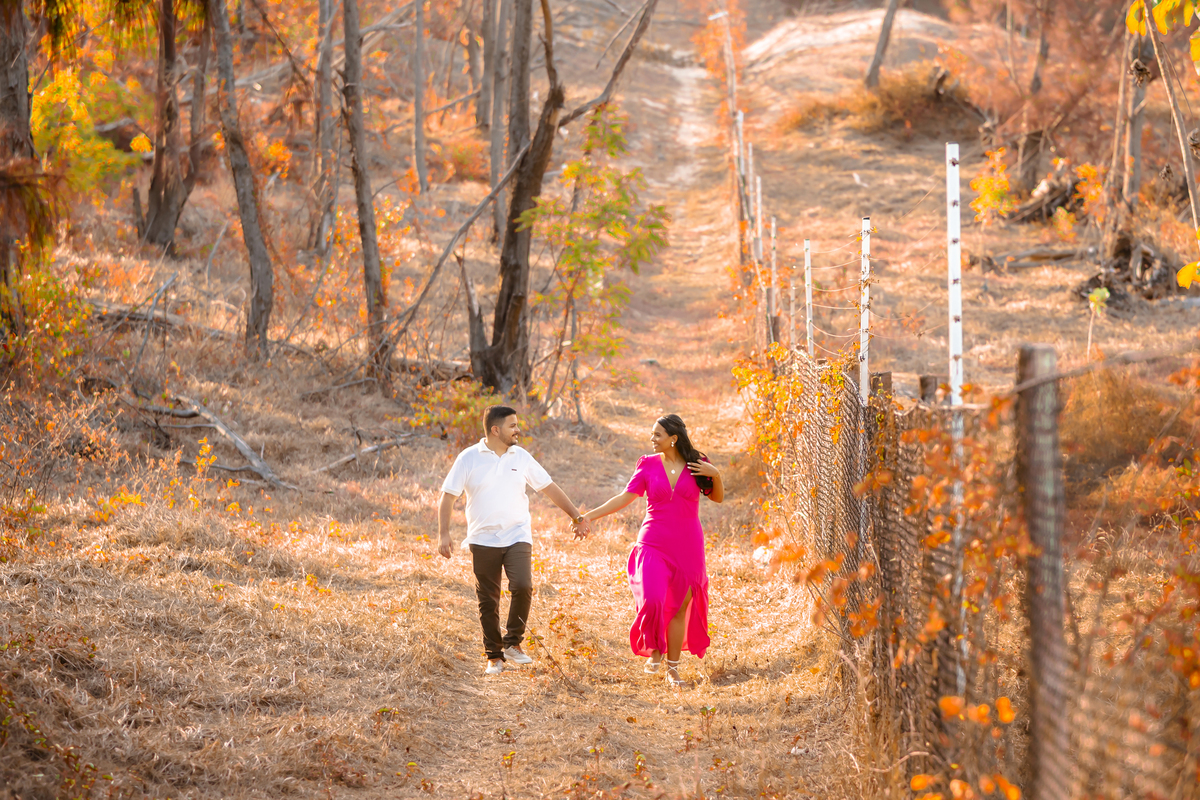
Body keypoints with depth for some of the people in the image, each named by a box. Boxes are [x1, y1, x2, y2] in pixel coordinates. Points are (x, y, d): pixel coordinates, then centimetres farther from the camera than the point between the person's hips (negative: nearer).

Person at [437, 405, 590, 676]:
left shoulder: (521, 457, 6)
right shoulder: (469, 458, -3)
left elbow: (550, 488, 15)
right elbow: (448, 496, -1)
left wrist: (576, 516, 16)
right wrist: (443, 534, -11)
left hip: (517, 536, 1)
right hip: (483, 540, -1)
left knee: (522, 586, -19)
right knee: (488, 602, 3)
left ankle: (513, 643, -1)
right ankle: (494, 656, 16)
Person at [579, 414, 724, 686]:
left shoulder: (697, 464, 2)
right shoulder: (648, 465, 3)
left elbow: (717, 497, 11)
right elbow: (625, 498, 3)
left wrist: (716, 475, -9)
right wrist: (589, 516, -3)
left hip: (687, 548, 0)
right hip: (654, 545, 0)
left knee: (679, 607, 3)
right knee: (653, 600, -18)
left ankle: (673, 668, 15)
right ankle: (655, 649, 9)